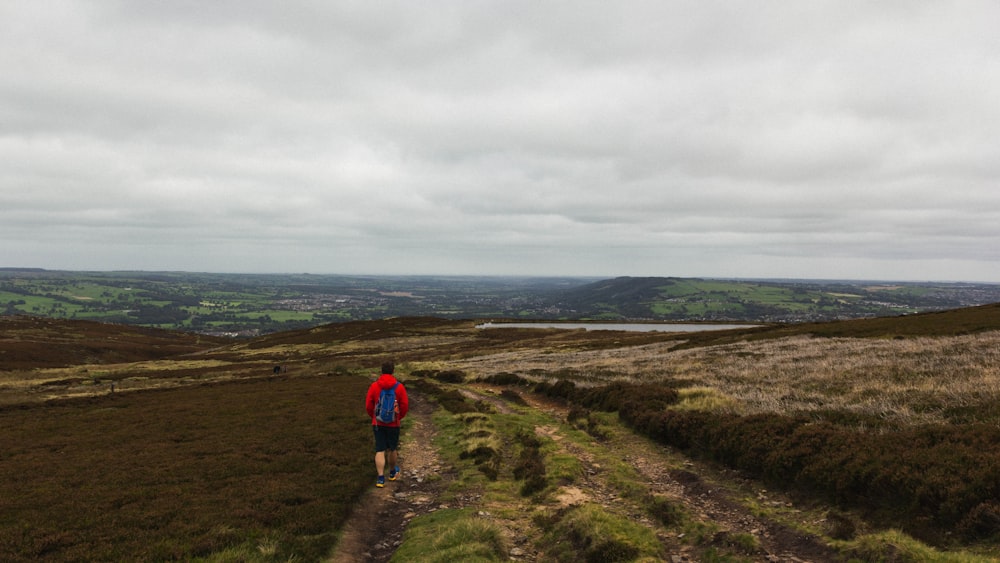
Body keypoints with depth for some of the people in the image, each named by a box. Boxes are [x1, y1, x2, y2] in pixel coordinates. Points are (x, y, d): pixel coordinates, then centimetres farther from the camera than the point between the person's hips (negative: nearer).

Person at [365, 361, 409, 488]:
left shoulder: (374, 386, -7)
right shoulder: (399, 387, -9)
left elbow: (368, 406, -3)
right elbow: (405, 406, -7)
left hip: (378, 423, 0)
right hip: (393, 424, 0)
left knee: (380, 451, 3)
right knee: (392, 449, 18)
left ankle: (381, 478, -5)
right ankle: (392, 472, 36)